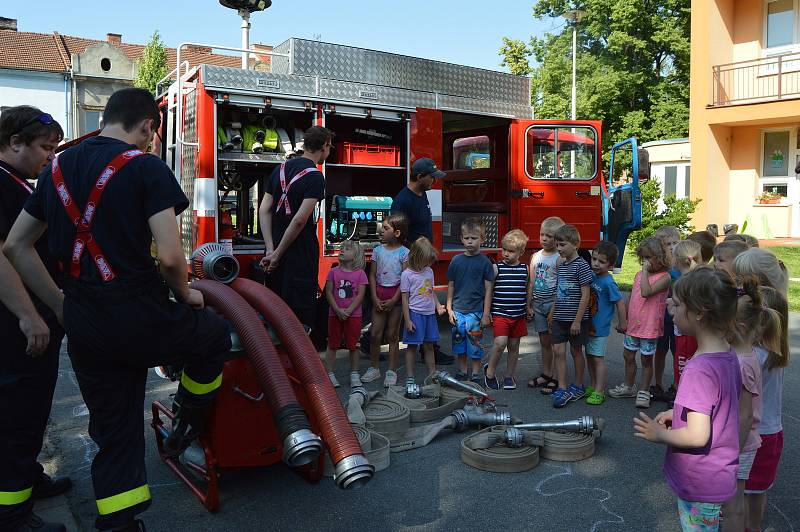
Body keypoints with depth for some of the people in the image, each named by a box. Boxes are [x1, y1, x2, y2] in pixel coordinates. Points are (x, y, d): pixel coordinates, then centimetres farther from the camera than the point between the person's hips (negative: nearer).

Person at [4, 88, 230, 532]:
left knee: (113, 432, 17)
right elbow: (169, 256, -19)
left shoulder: (57, 168, 11)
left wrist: (59, 304, 16)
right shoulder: (146, 167, -10)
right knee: (215, 334, 23)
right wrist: (185, 295, 1)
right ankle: (185, 425, 32)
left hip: (82, 328, 7)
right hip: (140, 319, -6)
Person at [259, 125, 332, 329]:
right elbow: (300, 219, -20)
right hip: (301, 251, -7)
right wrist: (277, 254, -13)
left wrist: (271, 249, -2)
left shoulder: (281, 169, 9)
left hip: (277, 248, 7)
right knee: (300, 312, 0)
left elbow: (264, 210, 4)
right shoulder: (315, 177, -12)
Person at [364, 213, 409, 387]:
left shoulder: (404, 253, -6)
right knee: (375, 334, 4)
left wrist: (394, 300, -13)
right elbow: (372, 275, 5)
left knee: (392, 335, 4)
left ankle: (392, 371, 13)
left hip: (396, 296, -3)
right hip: (379, 296, 3)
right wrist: (375, 298, -4)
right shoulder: (378, 250, 5)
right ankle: (374, 368, 18)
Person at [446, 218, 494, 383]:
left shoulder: (484, 262, -4)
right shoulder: (456, 260, 4)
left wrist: (486, 314, -6)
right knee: (459, 343, 12)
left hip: (475, 311, -3)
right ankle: (462, 372, 27)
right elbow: (450, 286, 10)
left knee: (475, 344, 2)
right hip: (458, 310, 3)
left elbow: (488, 289, -4)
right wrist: (449, 308, 6)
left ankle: (476, 374, 18)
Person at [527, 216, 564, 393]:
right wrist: (529, 305, 9)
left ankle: (555, 378, 9)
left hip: (553, 304, -6)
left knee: (555, 342, 2)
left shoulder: (559, 258, -10)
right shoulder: (535, 256, 8)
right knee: (544, 341, 15)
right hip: (538, 304, 6)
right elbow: (532, 282, 11)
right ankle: (546, 374, 26)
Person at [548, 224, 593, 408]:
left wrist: (577, 320, -17)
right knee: (558, 351, 0)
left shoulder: (581, 266, -13)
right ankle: (562, 389, 5)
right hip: (560, 318, 6)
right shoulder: (560, 266, 9)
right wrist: (552, 312, 18)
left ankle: (578, 386, 24)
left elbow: (585, 295, -15)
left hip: (576, 318, -6)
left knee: (576, 351, 8)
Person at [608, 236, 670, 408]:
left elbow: (646, 292, -31)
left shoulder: (664, 277, -14)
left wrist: (646, 270, -24)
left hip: (650, 327, -6)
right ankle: (628, 386, 34)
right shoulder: (639, 274, 6)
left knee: (646, 360, 7)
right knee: (628, 356, 17)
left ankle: (643, 392, 21)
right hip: (633, 324, 7)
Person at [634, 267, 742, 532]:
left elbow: (697, 436, -29)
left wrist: (659, 434, -13)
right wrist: (677, 413, 8)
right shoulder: (728, 354, -1)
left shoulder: (699, 369, -29)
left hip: (699, 485, -8)